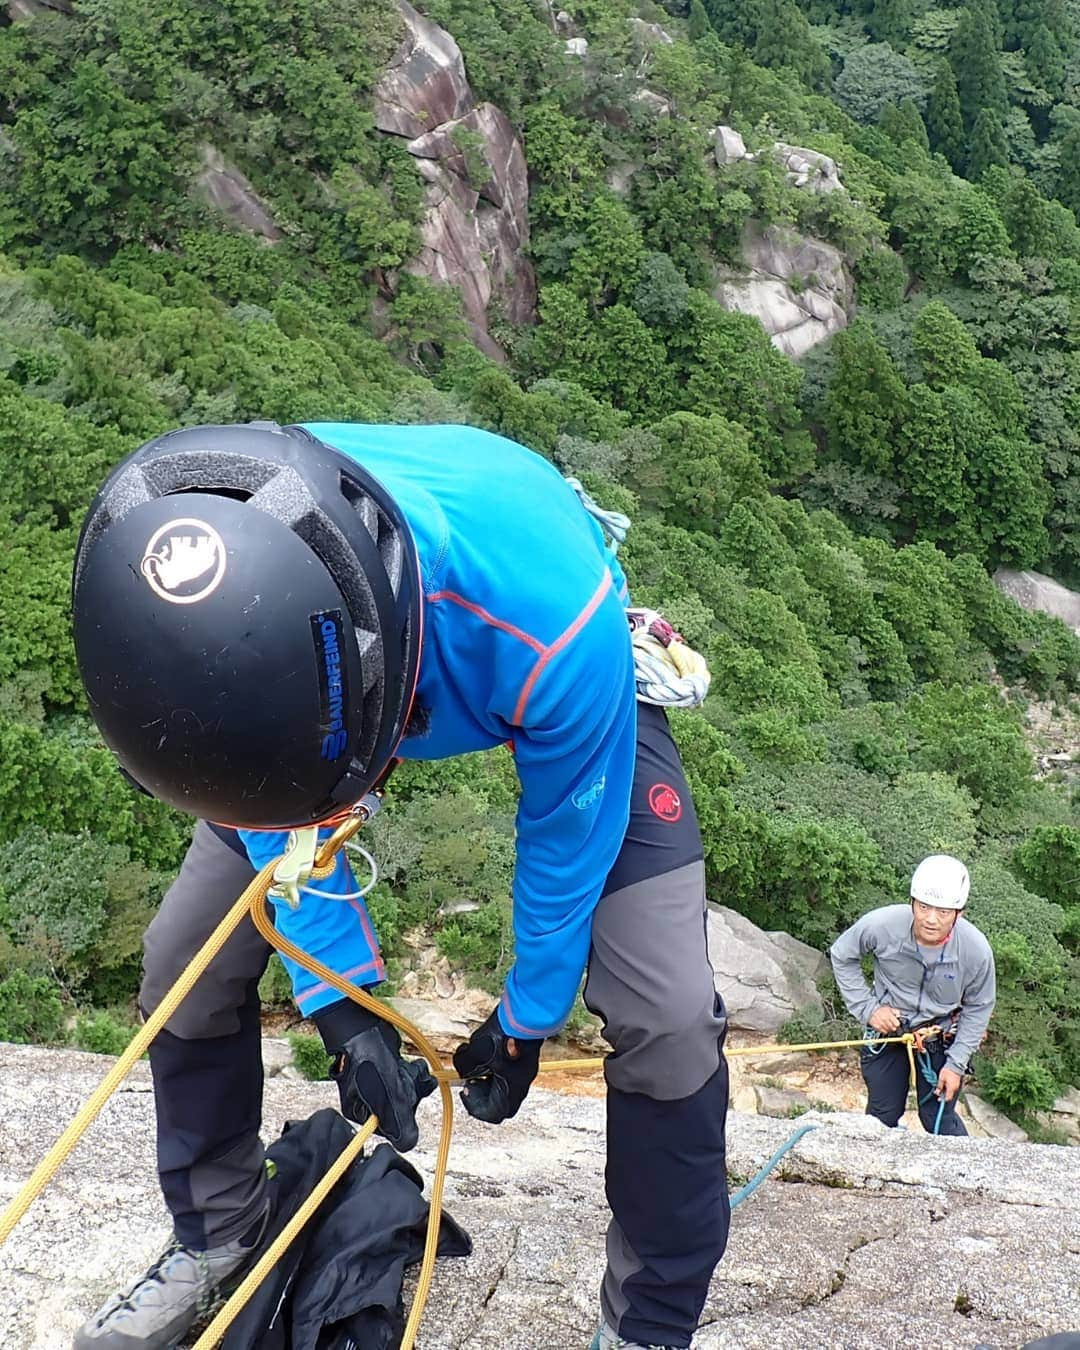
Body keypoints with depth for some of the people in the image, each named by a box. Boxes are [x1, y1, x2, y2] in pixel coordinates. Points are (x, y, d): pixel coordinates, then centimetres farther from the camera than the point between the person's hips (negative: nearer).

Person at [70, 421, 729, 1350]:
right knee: (183, 959, -1)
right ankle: (217, 1236, 26)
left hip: (576, 687, -3)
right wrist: (339, 1001, -15)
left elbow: (567, 834, -23)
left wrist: (524, 1024, -7)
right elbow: (270, 793, -14)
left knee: (667, 1018, -17)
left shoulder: (554, 615, -44)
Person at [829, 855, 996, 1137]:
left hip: (941, 1037, -1)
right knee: (882, 1118, 13)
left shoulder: (976, 950, -26)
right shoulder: (881, 925, -29)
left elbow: (978, 1008, -7)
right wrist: (868, 1008, -12)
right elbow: (841, 956, -7)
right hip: (887, 1027, 1)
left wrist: (956, 1064, -9)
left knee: (939, 1121, 8)